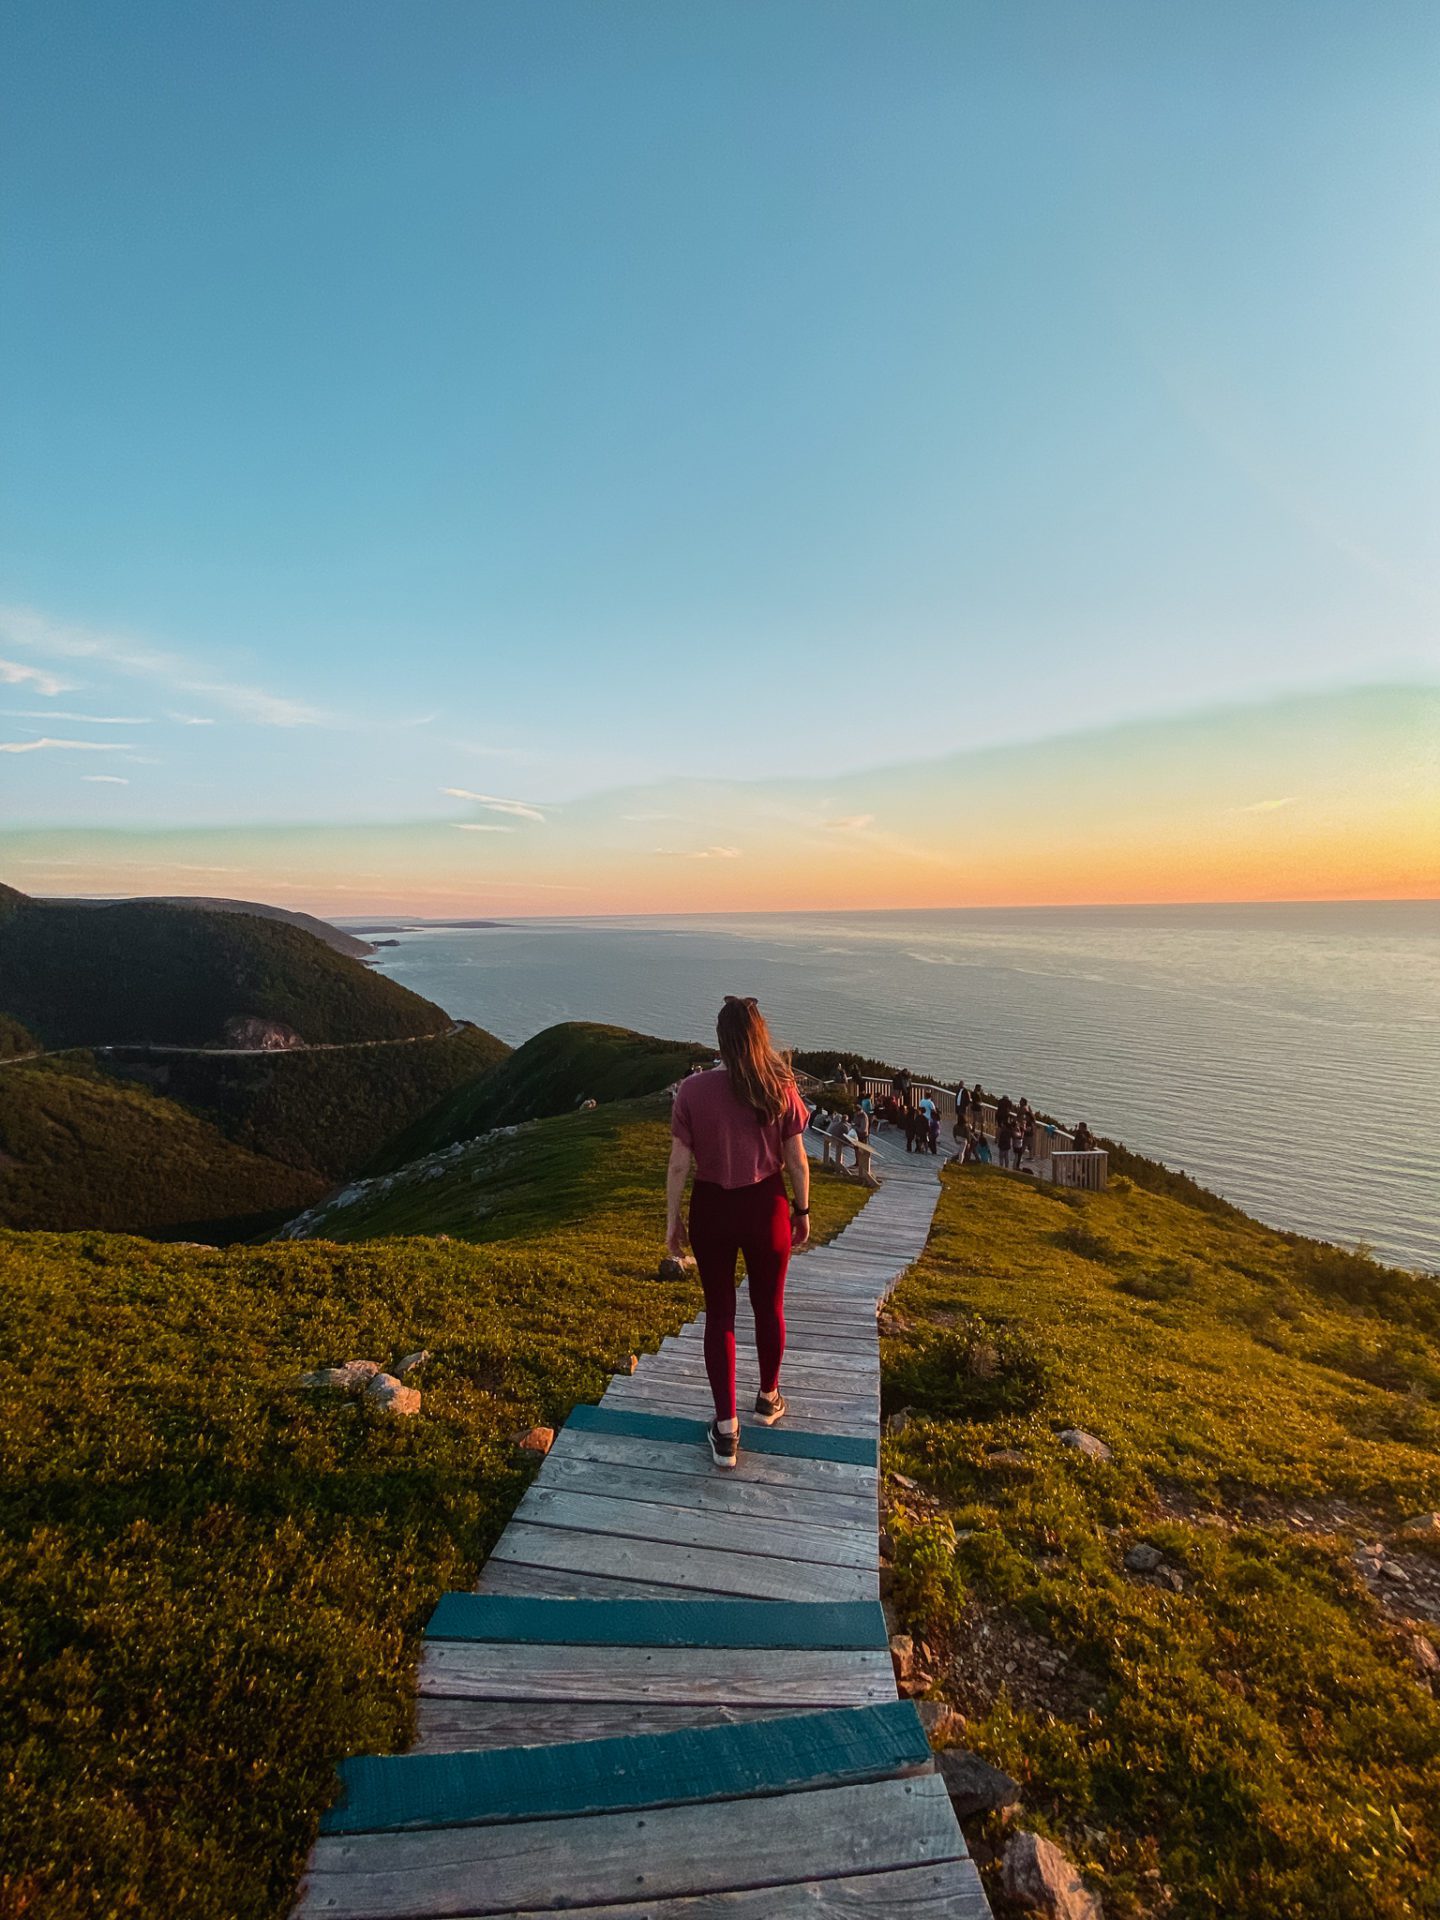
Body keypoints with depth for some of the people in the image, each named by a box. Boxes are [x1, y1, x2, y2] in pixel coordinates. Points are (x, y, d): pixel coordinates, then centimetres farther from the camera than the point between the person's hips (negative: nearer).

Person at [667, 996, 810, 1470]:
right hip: (765, 1205, 1)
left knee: (719, 1313, 14)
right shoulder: (781, 1090, -12)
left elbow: (678, 1164, -10)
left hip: (711, 1208, -1)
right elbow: (796, 1161, -6)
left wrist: (672, 1219, 3)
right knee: (769, 1305, 22)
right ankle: (768, 1398, 43)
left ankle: (726, 1430, 18)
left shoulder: (693, 1090, -14)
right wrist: (802, 1210, 10)